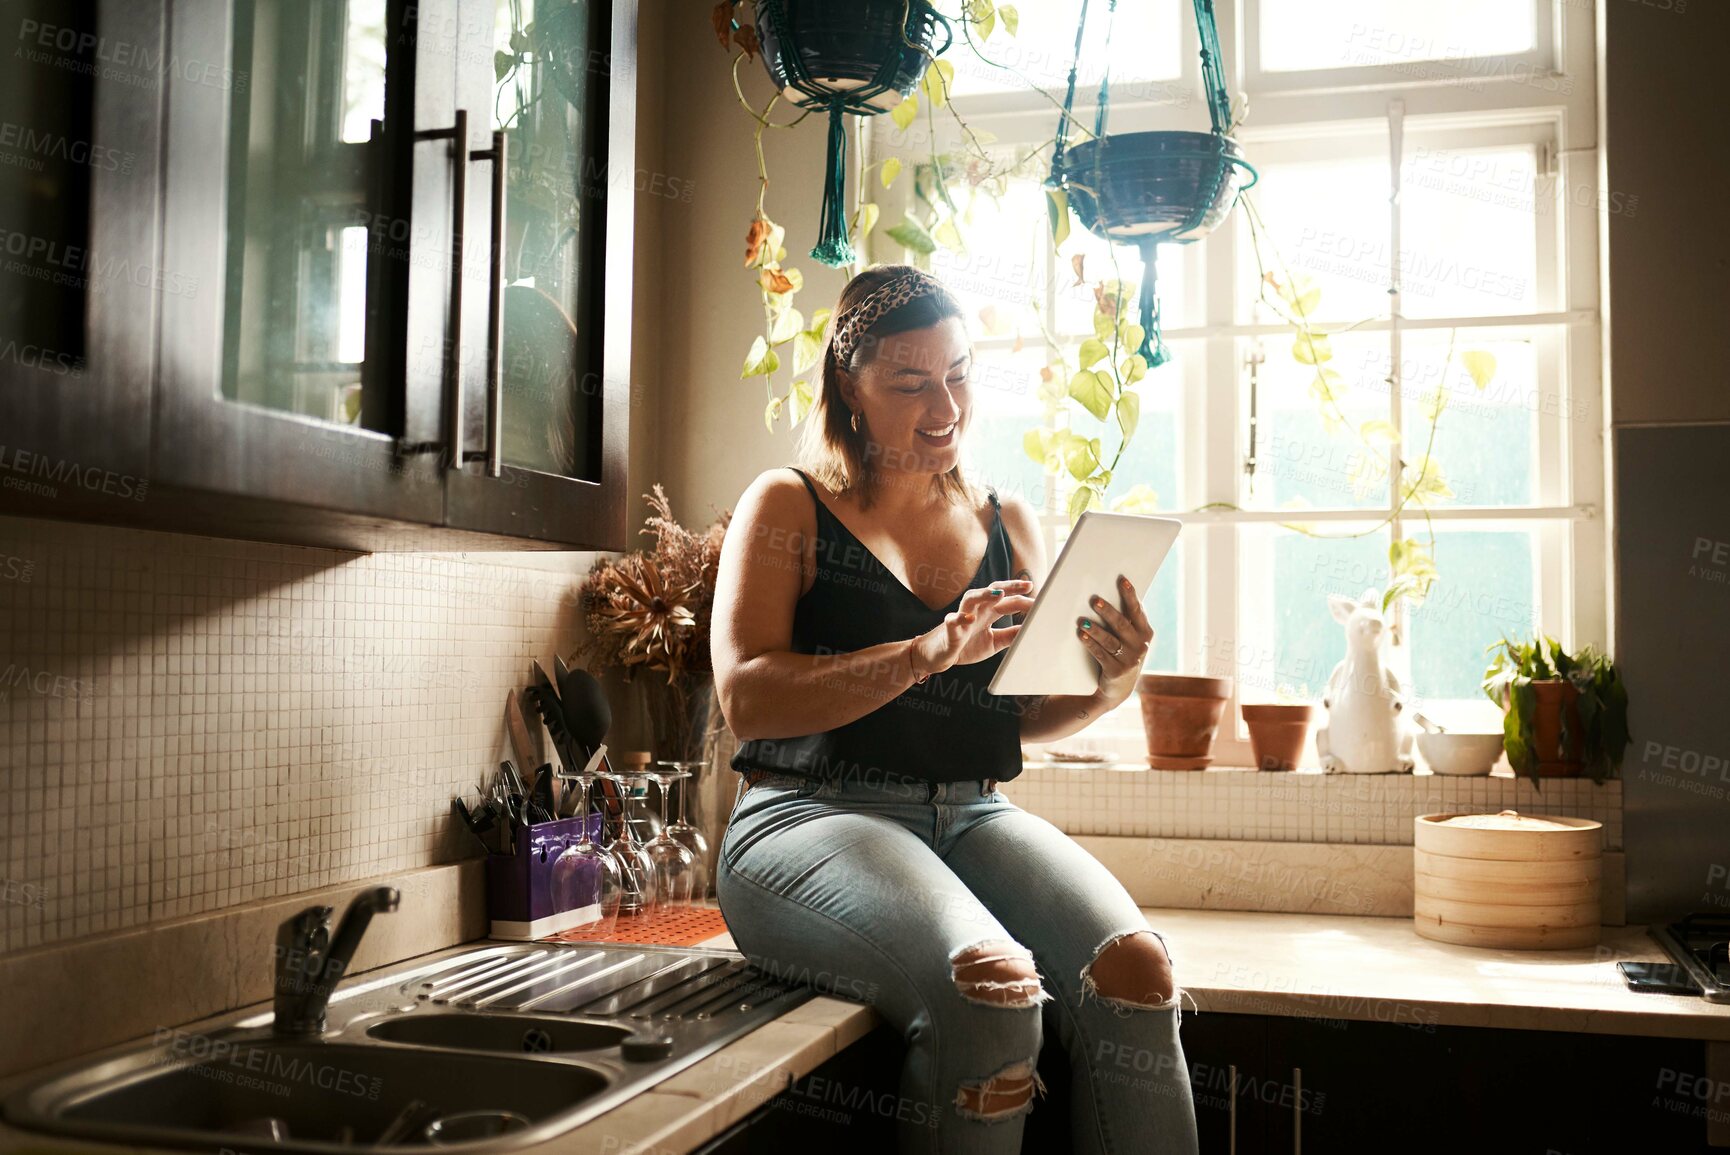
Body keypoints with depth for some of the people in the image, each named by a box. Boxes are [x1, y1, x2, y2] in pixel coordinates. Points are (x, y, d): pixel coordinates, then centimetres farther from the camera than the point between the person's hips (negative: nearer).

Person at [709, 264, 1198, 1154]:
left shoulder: (1007, 525, 20)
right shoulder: (787, 507, 7)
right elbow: (746, 700, -6)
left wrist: (1111, 683, -2)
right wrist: (931, 652, -18)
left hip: (974, 816, 4)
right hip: (811, 815, -4)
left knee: (1134, 970, -27)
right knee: (991, 988, -34)